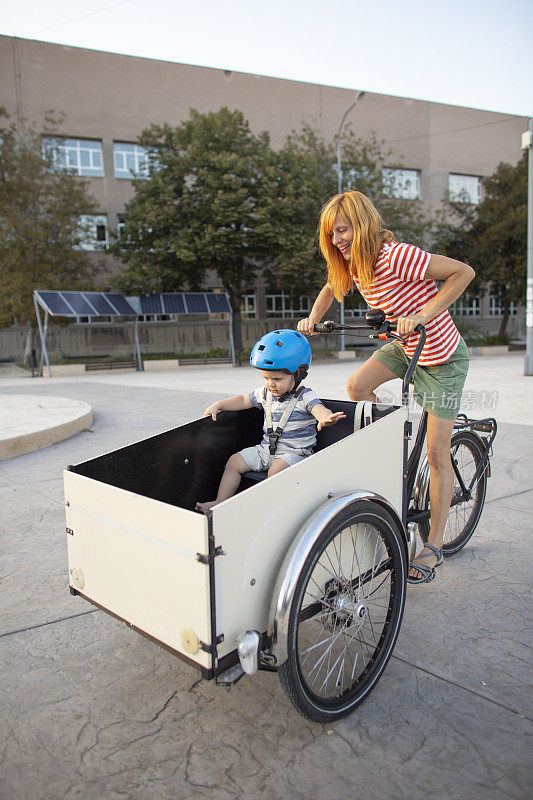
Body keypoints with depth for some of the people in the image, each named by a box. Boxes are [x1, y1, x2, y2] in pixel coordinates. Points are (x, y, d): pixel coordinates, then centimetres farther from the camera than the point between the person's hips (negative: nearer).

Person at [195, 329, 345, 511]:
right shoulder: (265, 393, 6)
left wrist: (326, 418, -53)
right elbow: (243, 400, 19)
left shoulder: (304, 396, -12)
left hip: (295, 452, -6)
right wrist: (218, 405, 9)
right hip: (267, 447, 6)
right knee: (234, 462, -4)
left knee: (276, 469, -35)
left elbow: (320, 410, -28)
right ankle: (221, 502, 1)